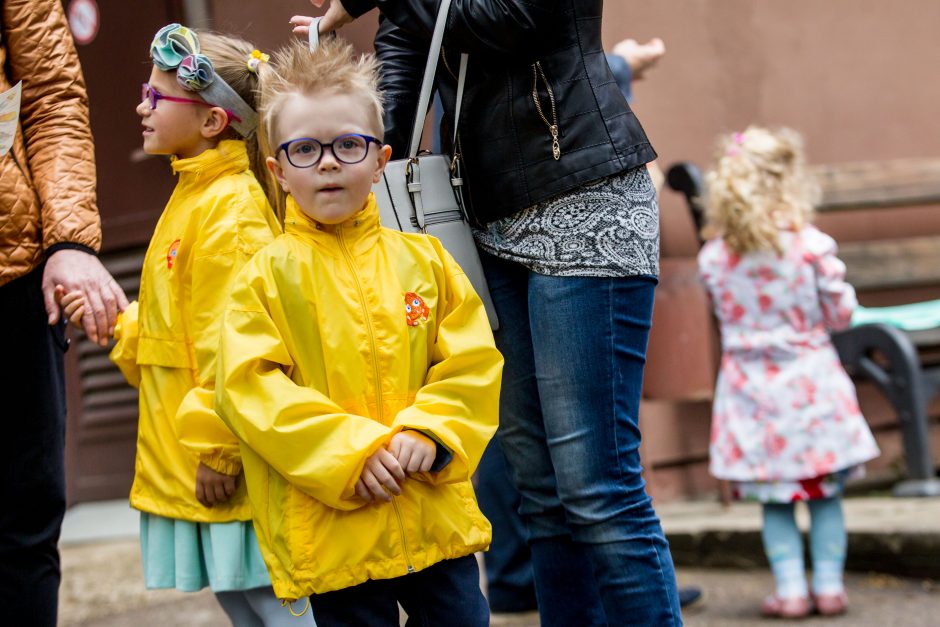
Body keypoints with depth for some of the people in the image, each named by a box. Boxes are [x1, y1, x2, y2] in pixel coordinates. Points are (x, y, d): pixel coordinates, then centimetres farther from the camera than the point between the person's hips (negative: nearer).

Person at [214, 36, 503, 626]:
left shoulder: (422, 258, 6)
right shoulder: (267, 276, -3)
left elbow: (473, 361, 5)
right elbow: (250, 388, -10)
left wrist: (429, 431, -12)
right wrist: (349, 452, -17)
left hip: (436, 512, 3)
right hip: (332, 528, -3)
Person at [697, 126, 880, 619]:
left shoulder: (713, 257, -5)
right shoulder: (812, 246, -11)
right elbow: (840, 315, -3)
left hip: (752, 391, 1)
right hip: (810, 385, -1)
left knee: (775, 501, 8)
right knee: (825, 493, 11)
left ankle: (790, 590, 5)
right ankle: (829, 586, 13)